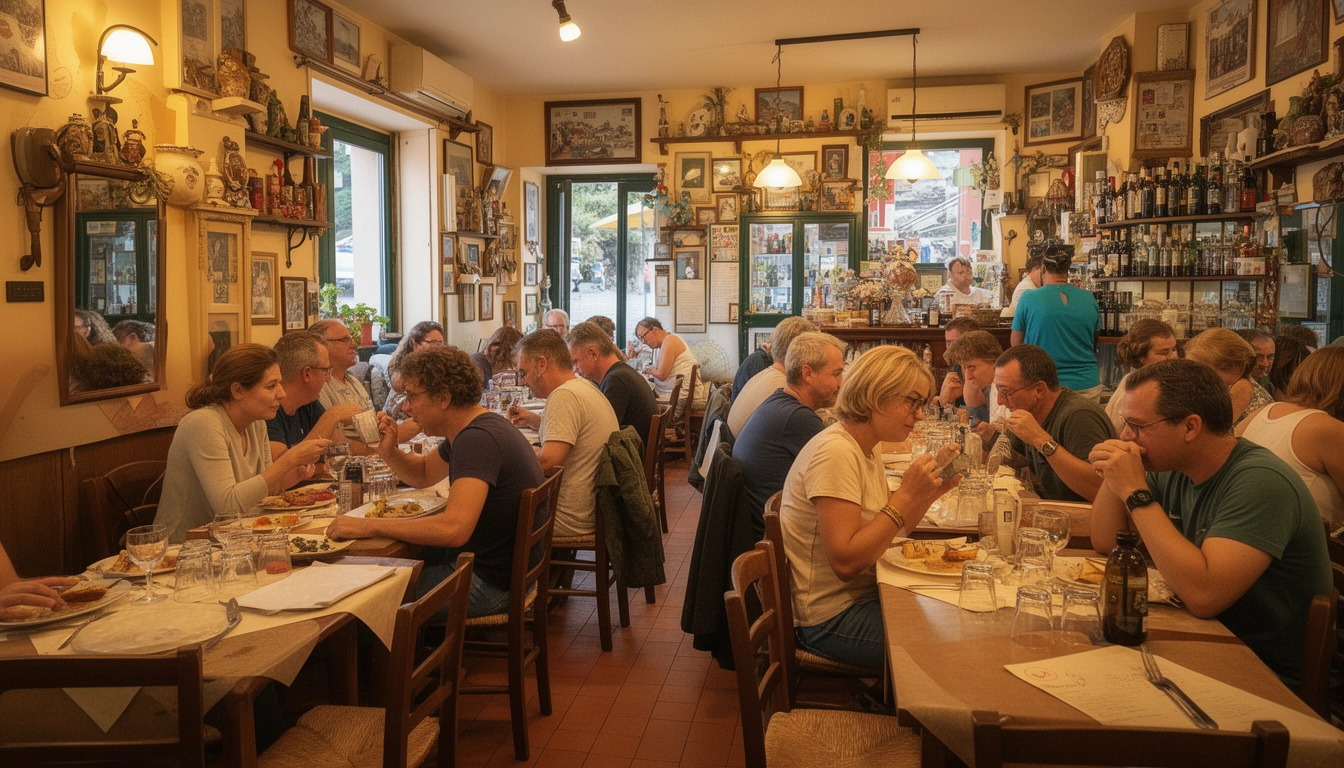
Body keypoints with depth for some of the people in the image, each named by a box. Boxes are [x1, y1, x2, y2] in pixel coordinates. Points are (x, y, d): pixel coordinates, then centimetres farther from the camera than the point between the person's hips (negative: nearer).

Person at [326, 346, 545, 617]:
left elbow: (454, 529, -36)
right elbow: (423, 475, 24)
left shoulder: (478, 439, -25)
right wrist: (388, 453, 3)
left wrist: (370, 526, -28)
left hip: (489, 582, -9)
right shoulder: (476, 429, 8)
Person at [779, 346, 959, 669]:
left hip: (864, 596, 9)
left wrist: (930, 492, -3)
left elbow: (888, 532, 11)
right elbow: (846, 563, -26)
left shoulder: (868, 449, 8)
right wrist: (906, 495, -25)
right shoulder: (835, 453, -21)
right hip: (830, 620, -9)